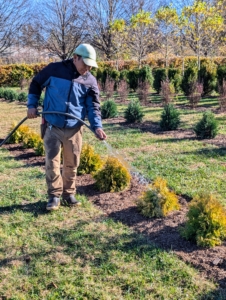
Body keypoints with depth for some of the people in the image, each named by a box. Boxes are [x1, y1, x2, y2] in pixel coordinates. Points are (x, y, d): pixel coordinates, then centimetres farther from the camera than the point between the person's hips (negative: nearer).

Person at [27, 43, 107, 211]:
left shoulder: (91, 81, -1)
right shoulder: (54, 69, -6)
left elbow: (93, 106, -2)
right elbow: (36, 84, 8)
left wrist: (97, 126, -17)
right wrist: (32, 104, -1)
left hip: (74, 129, 2)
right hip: (53, 127, -2)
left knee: (72, 164, 11)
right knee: (52, 162, 0)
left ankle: (69, 194, 27)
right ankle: (55, 196, 14)